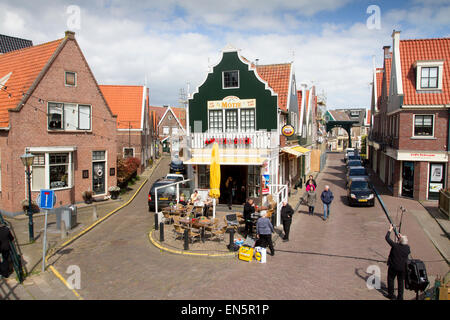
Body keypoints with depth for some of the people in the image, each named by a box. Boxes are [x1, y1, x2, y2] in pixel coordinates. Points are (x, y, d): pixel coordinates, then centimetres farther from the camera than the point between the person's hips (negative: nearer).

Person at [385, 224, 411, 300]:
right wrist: (401, 238, 11)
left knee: (391, 280, 15)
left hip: (393, 267, -3)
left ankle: (391, 294, 24)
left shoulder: (395, 246, -23)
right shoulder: (407, 248, -12)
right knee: (401, 281, 17)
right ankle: (400, 296, 24)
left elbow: (387, 238, -13)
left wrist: (390, 229, -1)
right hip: (403, 268, 3)